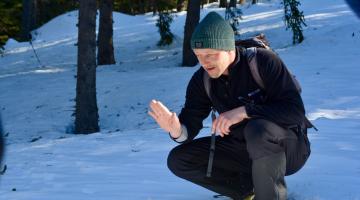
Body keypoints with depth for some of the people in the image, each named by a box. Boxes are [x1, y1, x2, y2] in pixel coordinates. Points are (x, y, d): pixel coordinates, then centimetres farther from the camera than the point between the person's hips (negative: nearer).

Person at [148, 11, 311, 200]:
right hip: (244, 149, 6)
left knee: (258, 129, -39)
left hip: (288, 147, -6)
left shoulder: (263, 61, -22)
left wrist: (244, 111, -36)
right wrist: (176, 129, -33)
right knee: (178, 160, -7)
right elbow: (189, 127, -8)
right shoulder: (201, 80, -6)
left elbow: (295, 111, -28)